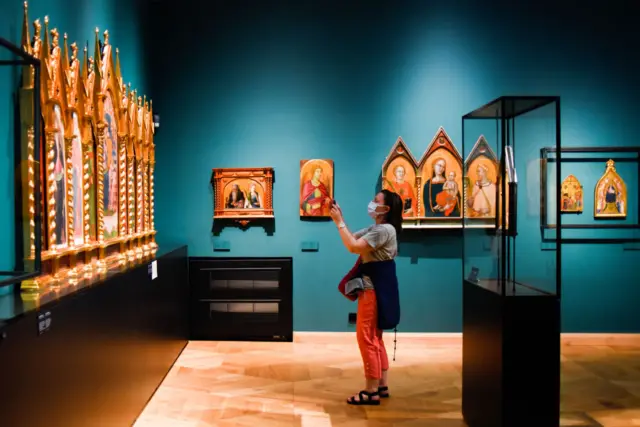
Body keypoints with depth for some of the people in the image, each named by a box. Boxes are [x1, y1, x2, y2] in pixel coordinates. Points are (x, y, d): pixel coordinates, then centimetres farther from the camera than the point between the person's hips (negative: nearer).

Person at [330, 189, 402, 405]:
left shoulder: (384, 229, -19)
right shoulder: (376, 228, 16)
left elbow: (353, 247, -26)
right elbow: (353, 239, 13)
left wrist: (339, 222, -19)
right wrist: (340, 219, 2)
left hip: (376, 287, -11)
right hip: (373, 285, 11)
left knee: (366, 337, -7)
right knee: (374, 336, 15)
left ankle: (371, 391, -1)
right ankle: (382, 386, 22)